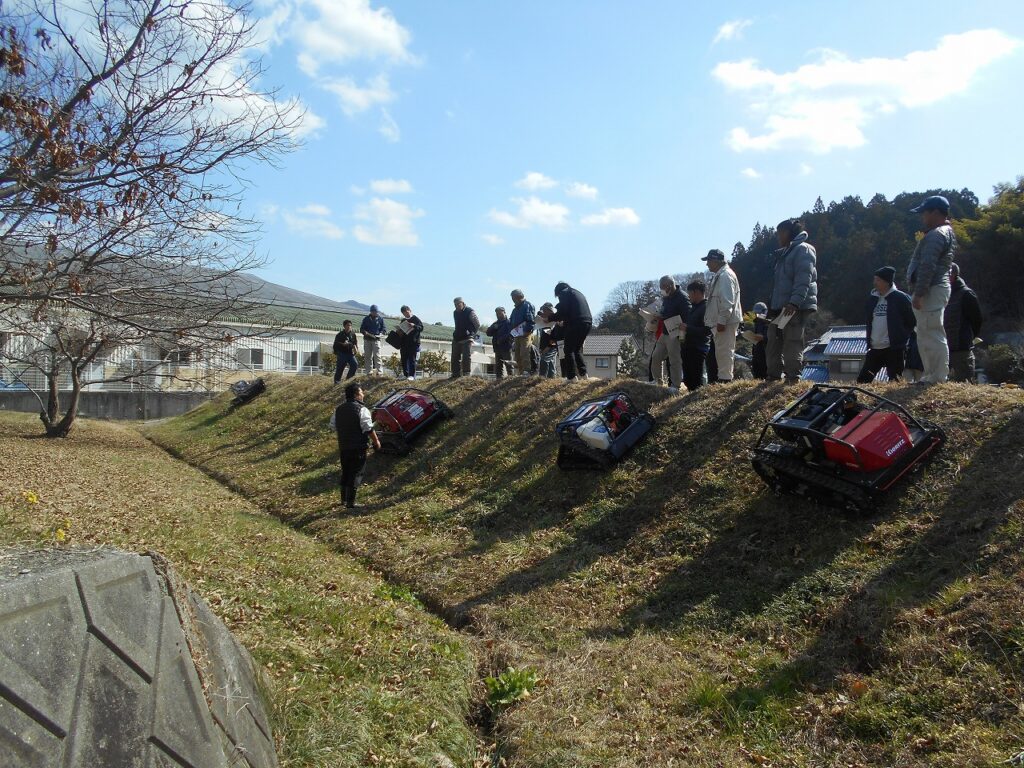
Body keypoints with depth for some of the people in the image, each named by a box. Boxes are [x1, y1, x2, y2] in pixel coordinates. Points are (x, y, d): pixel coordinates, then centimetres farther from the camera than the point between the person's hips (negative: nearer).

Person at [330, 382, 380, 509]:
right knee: (356, 474, -1)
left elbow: (333, 427, 14)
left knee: (345, 473, 18)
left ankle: (344, 499, 27)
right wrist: (376, 441, -3)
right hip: (358, 447, -7)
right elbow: (369, 429, -15)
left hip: (343, 447, 7)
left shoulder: (338, 409, 8)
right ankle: (351, 502, -3)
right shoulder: (362, 410, -14)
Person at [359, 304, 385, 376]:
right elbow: (361, 329, 10)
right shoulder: (366, 319, 9)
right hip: (367, 340, 2)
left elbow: (383, 329, 10)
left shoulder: (380, 319, 6)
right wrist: (365, 332, -13)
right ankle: (369, 371, 10)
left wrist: (380, 334, -11)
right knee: (367, 356, 4)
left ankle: (379, 371, -13)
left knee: (377, 355, -12)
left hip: (376, 340, -2)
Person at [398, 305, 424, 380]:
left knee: (412, 359, -5)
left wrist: (414, 326, -24)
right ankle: (405, 374, 14)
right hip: (404, 343, 6)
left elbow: (421, 328, -8)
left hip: (413, 343, -6)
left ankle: (412, 375, -3)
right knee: (404, 359, 7)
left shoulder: (416, 319, 1)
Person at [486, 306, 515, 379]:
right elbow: (488, 333, 13)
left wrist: (502, 339, -20)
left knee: (509, 365, -9)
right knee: (498, 366, 8)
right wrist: (493, 328, -7)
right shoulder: (495, 323, 21)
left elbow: (511, 334, -15)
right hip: (498, 348, 7)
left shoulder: (509, 322, -2)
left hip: (506, 347, -7)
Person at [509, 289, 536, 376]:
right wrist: (512, 334, 9)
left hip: (526, 335, -9)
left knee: (524, 354, -17)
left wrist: (527, 330, -19)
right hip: (516, 336, 9)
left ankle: (526, 372, -21)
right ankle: (520, 372, 11)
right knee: (517, 356, 7)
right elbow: (511, 322, 24)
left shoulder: (527, 306, -2)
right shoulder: (515, 309, 24)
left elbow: (532, 320, -13)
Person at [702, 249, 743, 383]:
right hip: (719, 322, 10)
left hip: (725, 322, -10)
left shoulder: (726, 275, -15)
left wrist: (722, 321, -23)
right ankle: (723, 378, 20)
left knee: (724, 351, -7)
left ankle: (725, 379, -3)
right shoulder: (718, 275, 18)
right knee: (721, 351, 14)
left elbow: (727, 302, -22)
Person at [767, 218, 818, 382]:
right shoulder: (785, 253, 24)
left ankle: (793, 379, -8)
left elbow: (804, 279, -18)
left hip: (796, 308, -10)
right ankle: (773, 378, 17)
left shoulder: (803, 249, -6)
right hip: (780, 307, 10)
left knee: (792, 345, -10)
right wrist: (772, 306, 21)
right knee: (773, 344, 11)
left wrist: (794, 302, -29)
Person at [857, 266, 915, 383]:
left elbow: (912, 321, -3)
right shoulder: (872, 299, 14)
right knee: (862, 380, 2)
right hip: (875, 348, 6)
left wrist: (904, 338, -3)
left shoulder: (900, 298, -5)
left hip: (895, 348, -6)